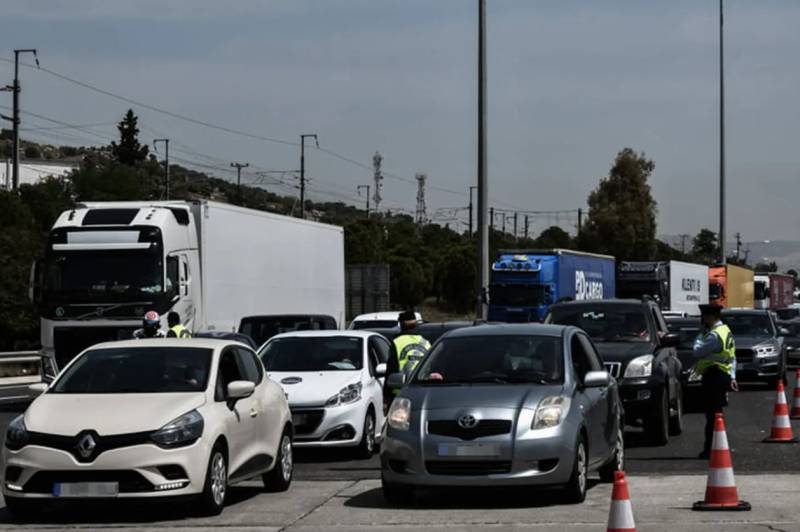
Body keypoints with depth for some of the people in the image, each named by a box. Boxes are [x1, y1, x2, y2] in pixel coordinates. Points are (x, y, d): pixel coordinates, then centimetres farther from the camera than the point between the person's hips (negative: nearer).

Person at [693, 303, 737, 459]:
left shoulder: (714, 335, -18)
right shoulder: (726, 331, 15)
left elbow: (696, 352, -17)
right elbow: (732, 357, 17)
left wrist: (701, 334, -5)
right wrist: (732, 376, 17)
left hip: (713, 377, -10)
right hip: (724, 375, 10)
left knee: (712, 414, -8)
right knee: (715, 413, 15)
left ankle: (710, 450, -8)